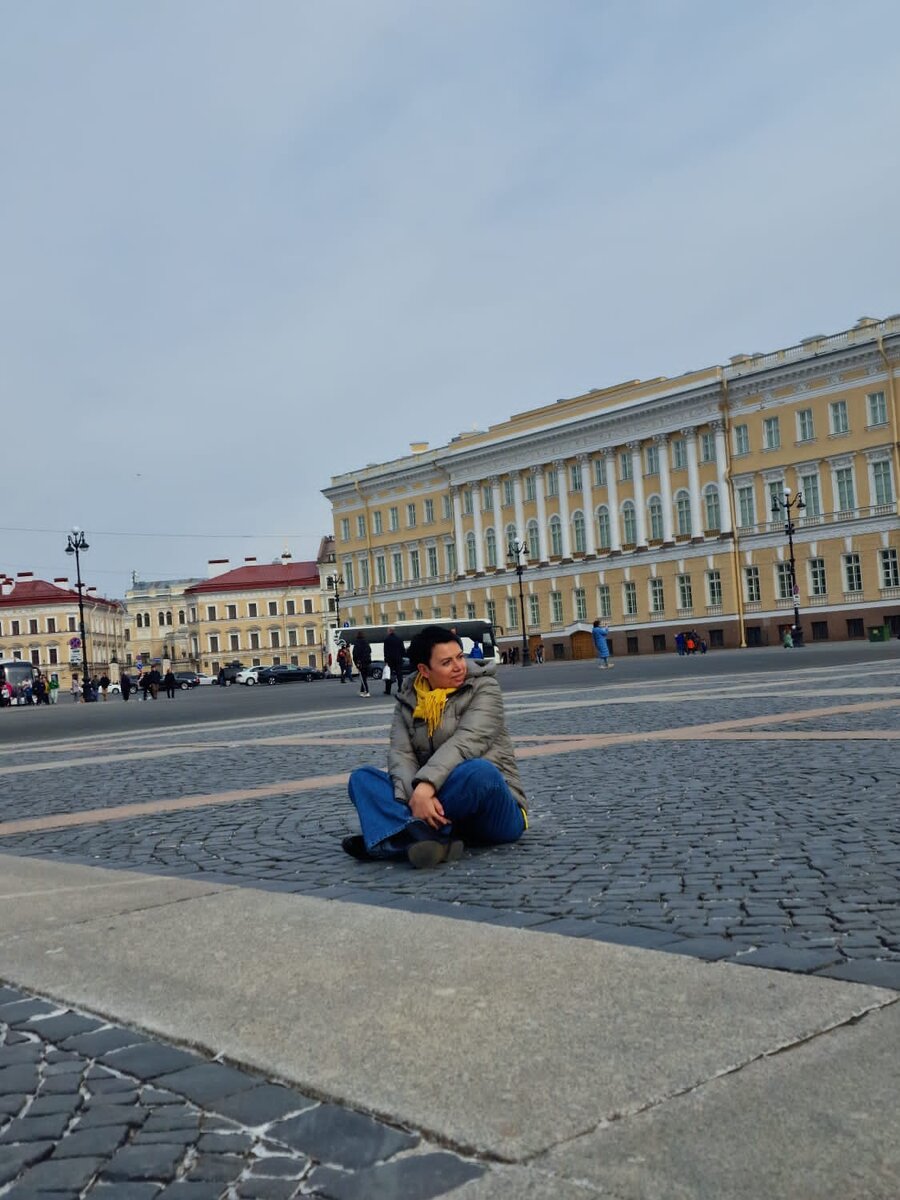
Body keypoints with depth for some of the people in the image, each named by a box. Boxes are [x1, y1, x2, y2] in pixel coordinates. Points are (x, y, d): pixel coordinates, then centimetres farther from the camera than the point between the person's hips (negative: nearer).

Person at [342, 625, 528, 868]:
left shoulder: (483, 688, -2)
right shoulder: (408, 700, 9)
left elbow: (465, 742, -19)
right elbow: (400, 754, -6)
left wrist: (426, 787, -34)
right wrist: (415, 796, -27)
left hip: (494, 813, -4)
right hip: (432, 805, 4)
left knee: (479, 771, -36)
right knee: (362, 777, -13)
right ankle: (431, 841, -41)